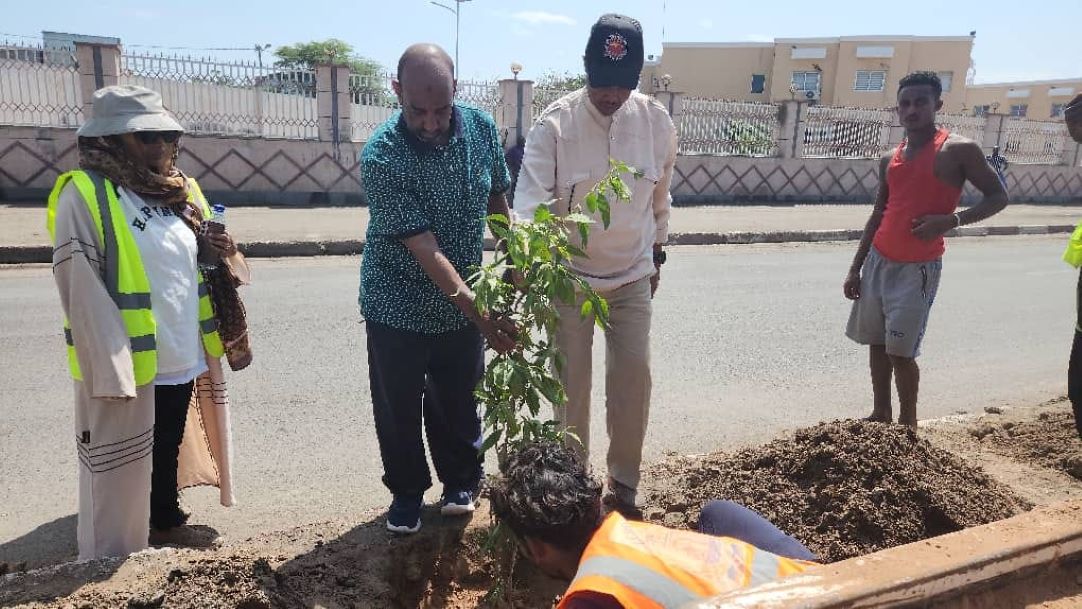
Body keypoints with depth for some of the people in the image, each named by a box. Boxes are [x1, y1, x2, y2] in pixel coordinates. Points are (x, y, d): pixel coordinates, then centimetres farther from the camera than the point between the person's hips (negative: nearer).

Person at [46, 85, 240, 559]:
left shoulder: (178, 191, 9)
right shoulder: (84, 195, -13)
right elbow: (81, 290, -19)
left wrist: (214, 251, -1)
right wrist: (111, 370, -23)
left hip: (183, 360, 7)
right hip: (126, 366, -7)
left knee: (167, 456, 24)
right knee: (120, 476, 7)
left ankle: (167, 524, 44)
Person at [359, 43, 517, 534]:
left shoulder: (481, 127, -10)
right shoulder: (381, 157, -25)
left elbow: (498, 200, 6)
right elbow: (424, 249, -28)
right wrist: (479, 313, -34)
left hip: (464, 301, 3)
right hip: (398, 305, -3)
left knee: (458, 401, 17)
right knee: (398, 407, 12)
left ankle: (461, 481, 40)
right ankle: (407, 491, 35)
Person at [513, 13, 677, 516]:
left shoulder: (656, 121, -6)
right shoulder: (555, 124, -16)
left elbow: (660, 197, 7)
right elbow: (530, 197, -24)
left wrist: (656, 255, 15)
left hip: (632, 275, 3)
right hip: (569, 275, -2)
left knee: (634, 375, 3)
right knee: (572, 379, 7)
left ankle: (624, 482, 23)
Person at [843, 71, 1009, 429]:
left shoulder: (958, 150, -6)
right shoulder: (890, 159, 10)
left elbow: (998, 197, -2)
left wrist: (952, 219, -20)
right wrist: (855, 268, 11)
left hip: (918, 268, -6)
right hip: (878, 262, 6)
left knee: (900, 351, -6)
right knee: (876, 343, 11)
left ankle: (907, 424, 11)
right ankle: (881, 415, 24)